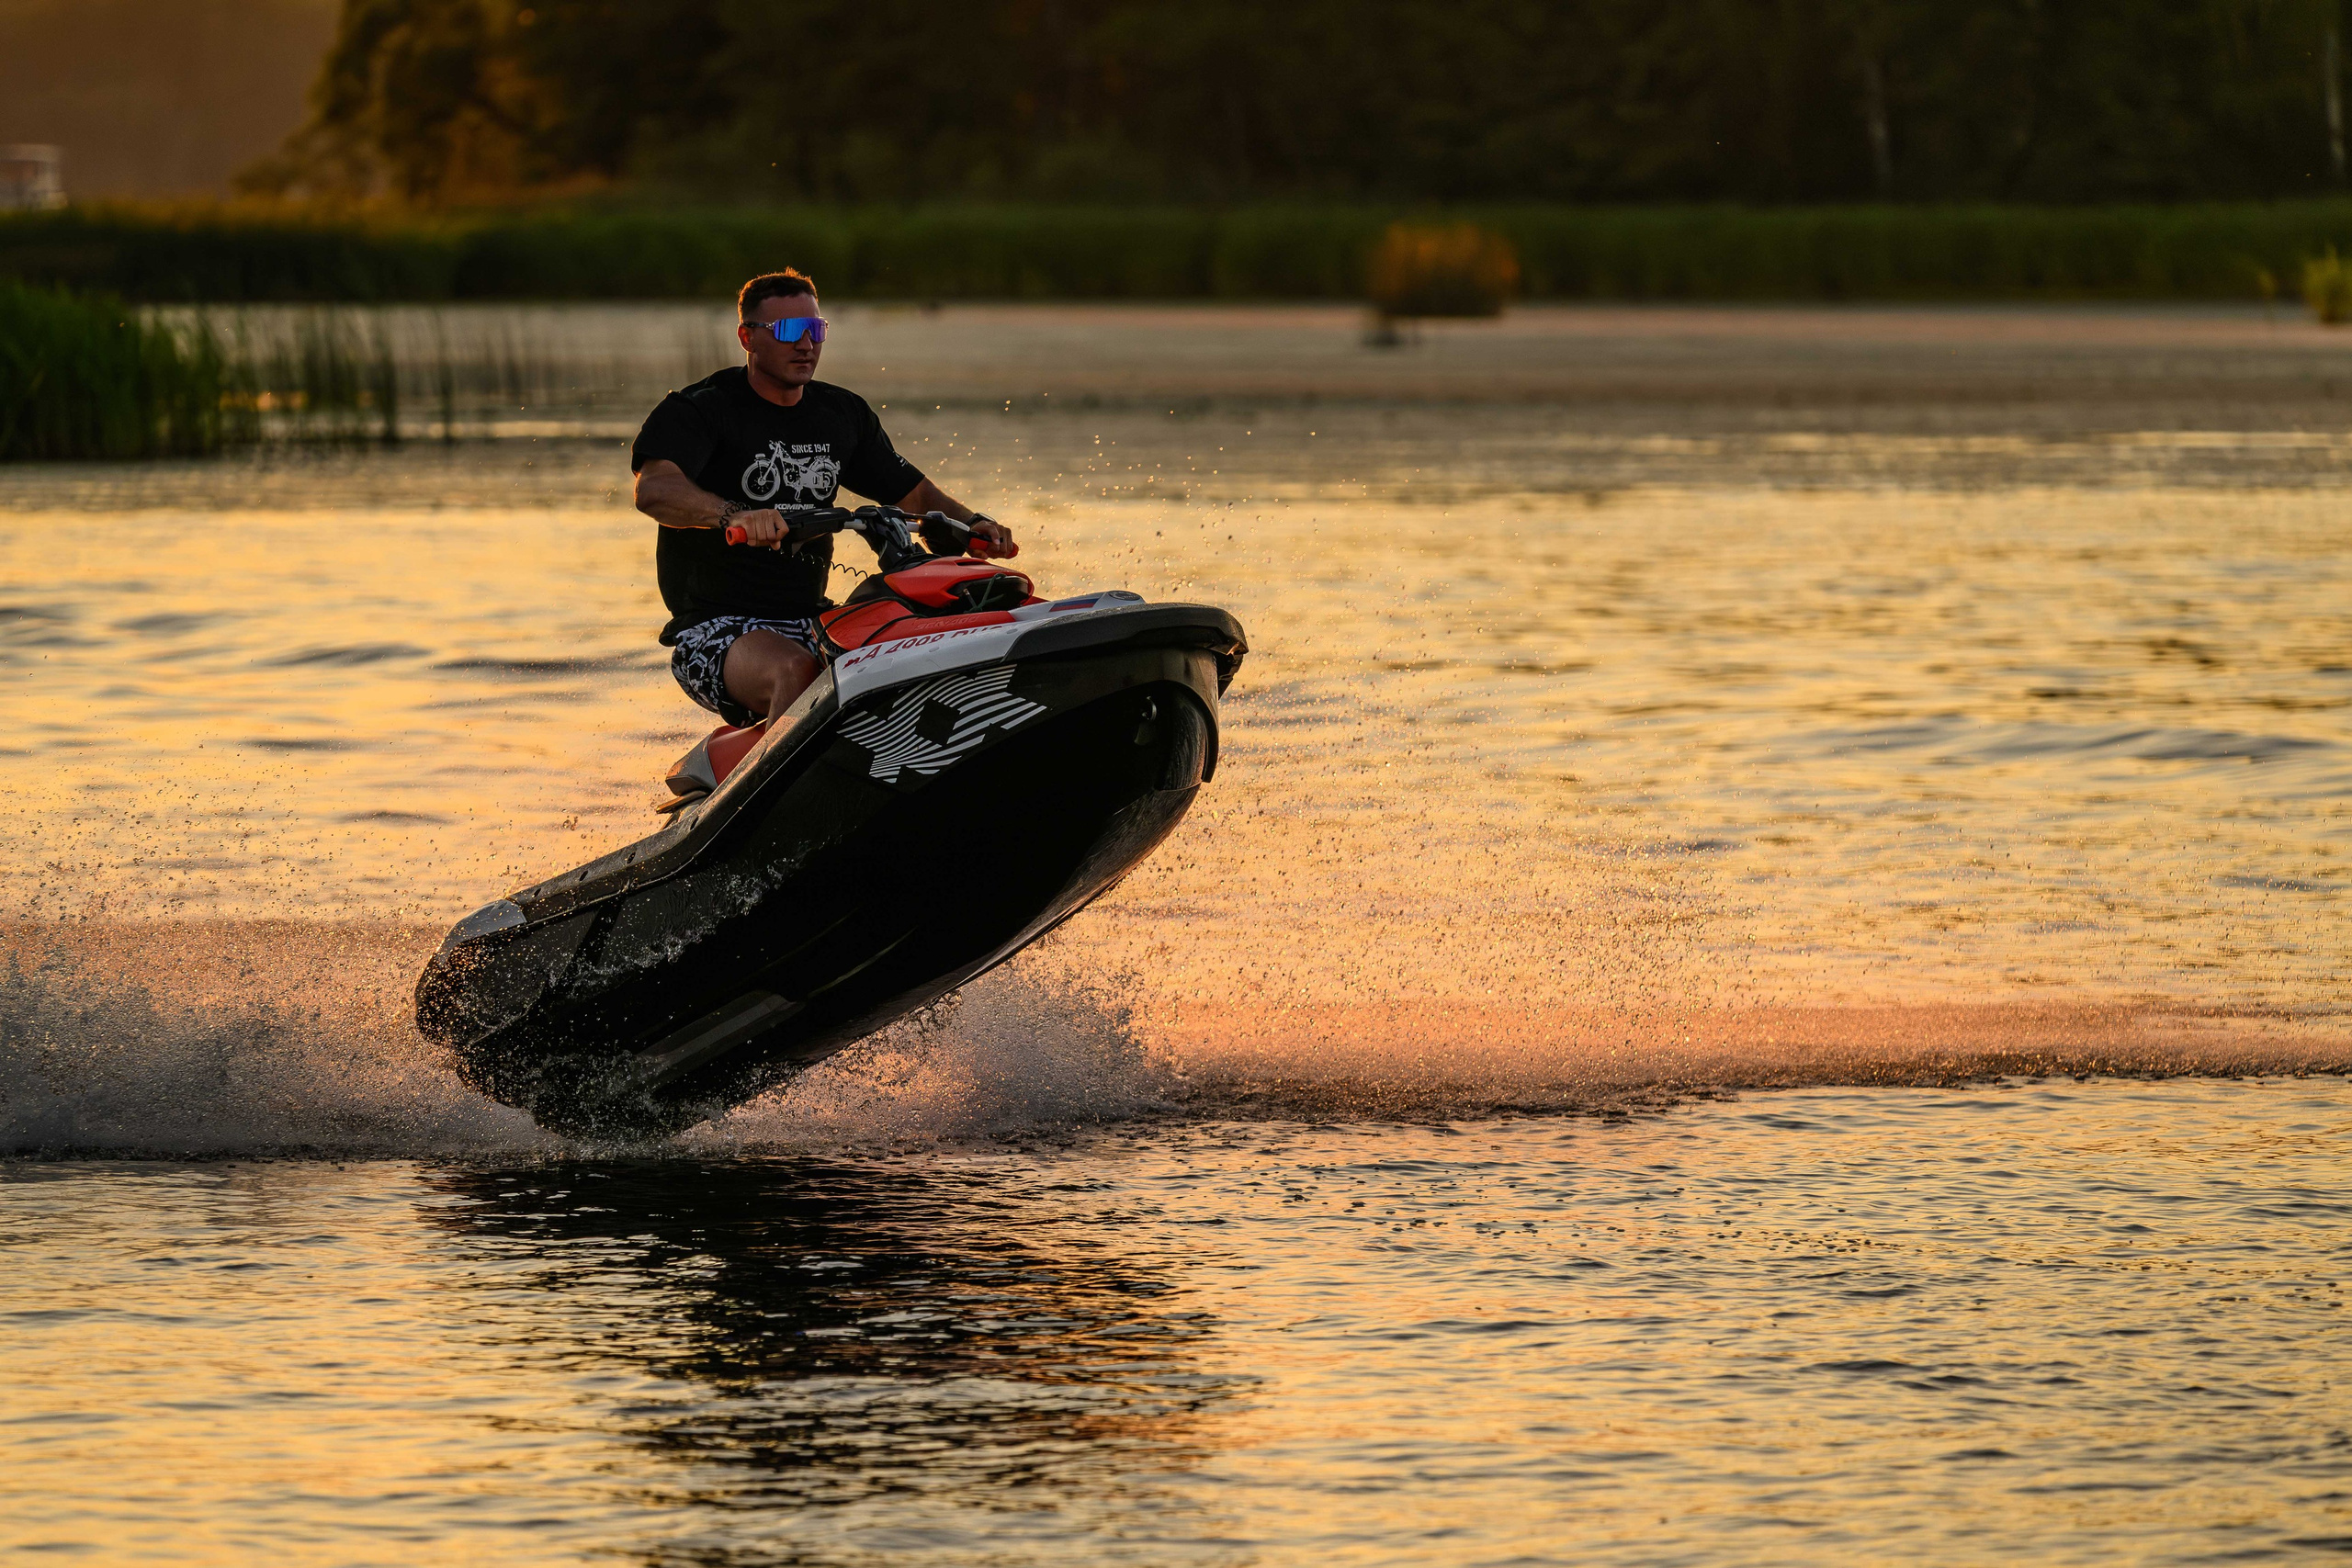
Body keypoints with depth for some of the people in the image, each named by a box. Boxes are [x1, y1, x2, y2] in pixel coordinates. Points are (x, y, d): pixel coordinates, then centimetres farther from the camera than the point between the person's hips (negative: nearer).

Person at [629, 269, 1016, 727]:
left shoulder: (843, 414, 13)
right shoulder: (698, 410, -8)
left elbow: (912, 491, 19)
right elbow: (653, 490, -26)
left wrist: (972, 524, -3)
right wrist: (735, 514, -46)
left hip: (812, 618, 6)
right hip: (716, 631, -6)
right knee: (795, 670, -38)